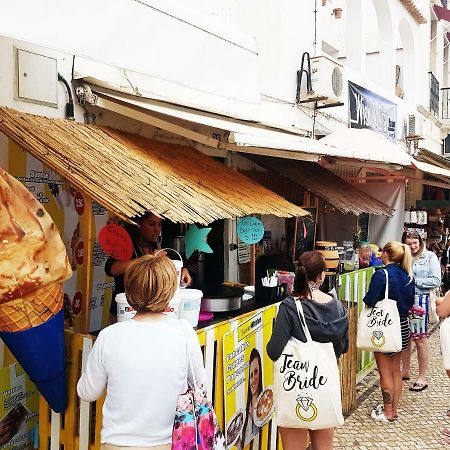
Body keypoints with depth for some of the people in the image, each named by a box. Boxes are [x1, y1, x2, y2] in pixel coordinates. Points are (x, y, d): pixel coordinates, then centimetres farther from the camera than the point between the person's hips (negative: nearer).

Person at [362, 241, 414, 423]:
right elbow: (410, 302, 9)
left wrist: (367, 297, -1)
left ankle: (387, 412, 14)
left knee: (385, 371, 5)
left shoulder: (381, 275, -19)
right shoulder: (408, 276, 2)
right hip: (403, 326, 7)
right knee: (396, 370, 16)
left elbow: (369, 301, -21)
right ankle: (394, 409, 26)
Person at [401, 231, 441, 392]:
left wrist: (413, 281, -12)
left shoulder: (429, 256, -2)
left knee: (420, 339, 3)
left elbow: (435, 281, -9)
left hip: (420, 301, -3)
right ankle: (405, 371, 29)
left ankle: (422, 378, 15)